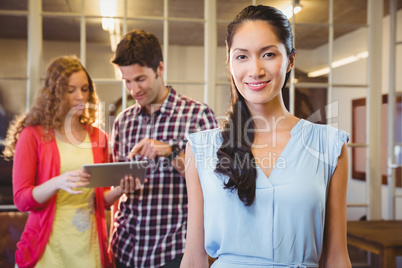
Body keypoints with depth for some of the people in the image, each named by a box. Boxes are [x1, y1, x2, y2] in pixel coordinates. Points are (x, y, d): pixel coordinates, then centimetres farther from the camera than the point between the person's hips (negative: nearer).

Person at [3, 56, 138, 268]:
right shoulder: (33, 135, -4)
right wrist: (58, 182, -25)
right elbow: (21, 199, -8)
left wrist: (119, 190, -8)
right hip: (49, 246, -3)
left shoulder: (98, 138, 7)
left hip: (90, 245, 4)